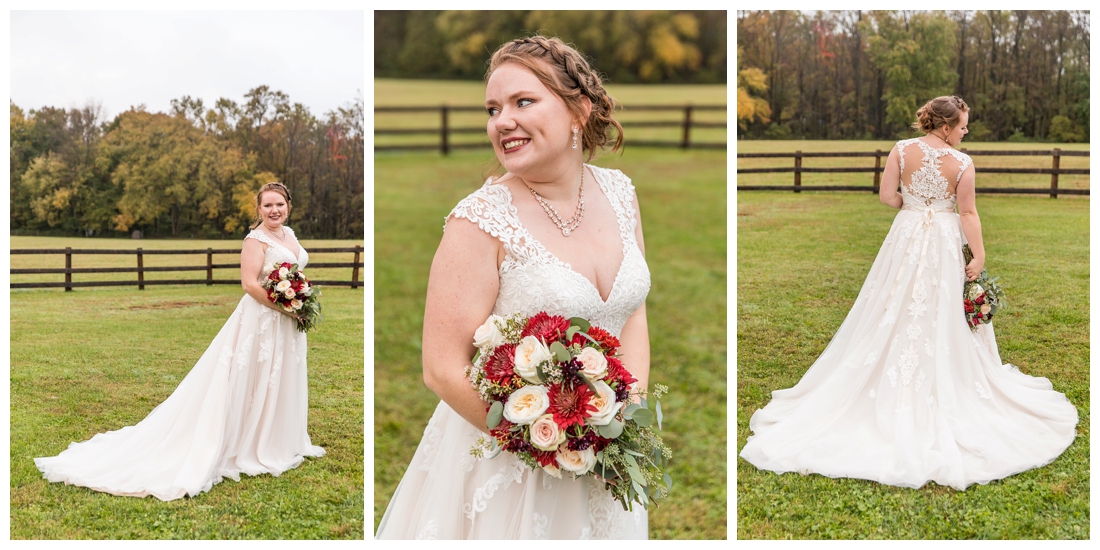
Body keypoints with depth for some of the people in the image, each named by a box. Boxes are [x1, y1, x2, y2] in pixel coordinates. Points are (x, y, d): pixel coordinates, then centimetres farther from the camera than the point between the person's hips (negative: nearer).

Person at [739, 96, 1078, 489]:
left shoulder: (902, 150, -8)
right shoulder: (962, 163, -12)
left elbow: (886, 196, -8)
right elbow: (968, 214, -11)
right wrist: (979, 256, -5)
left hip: (907, 236, 2)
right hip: (945, 242, -2)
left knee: (898, 314, 12)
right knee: (944, 319, 9)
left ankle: (895, 389, 19)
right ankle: (942, 387, 18)